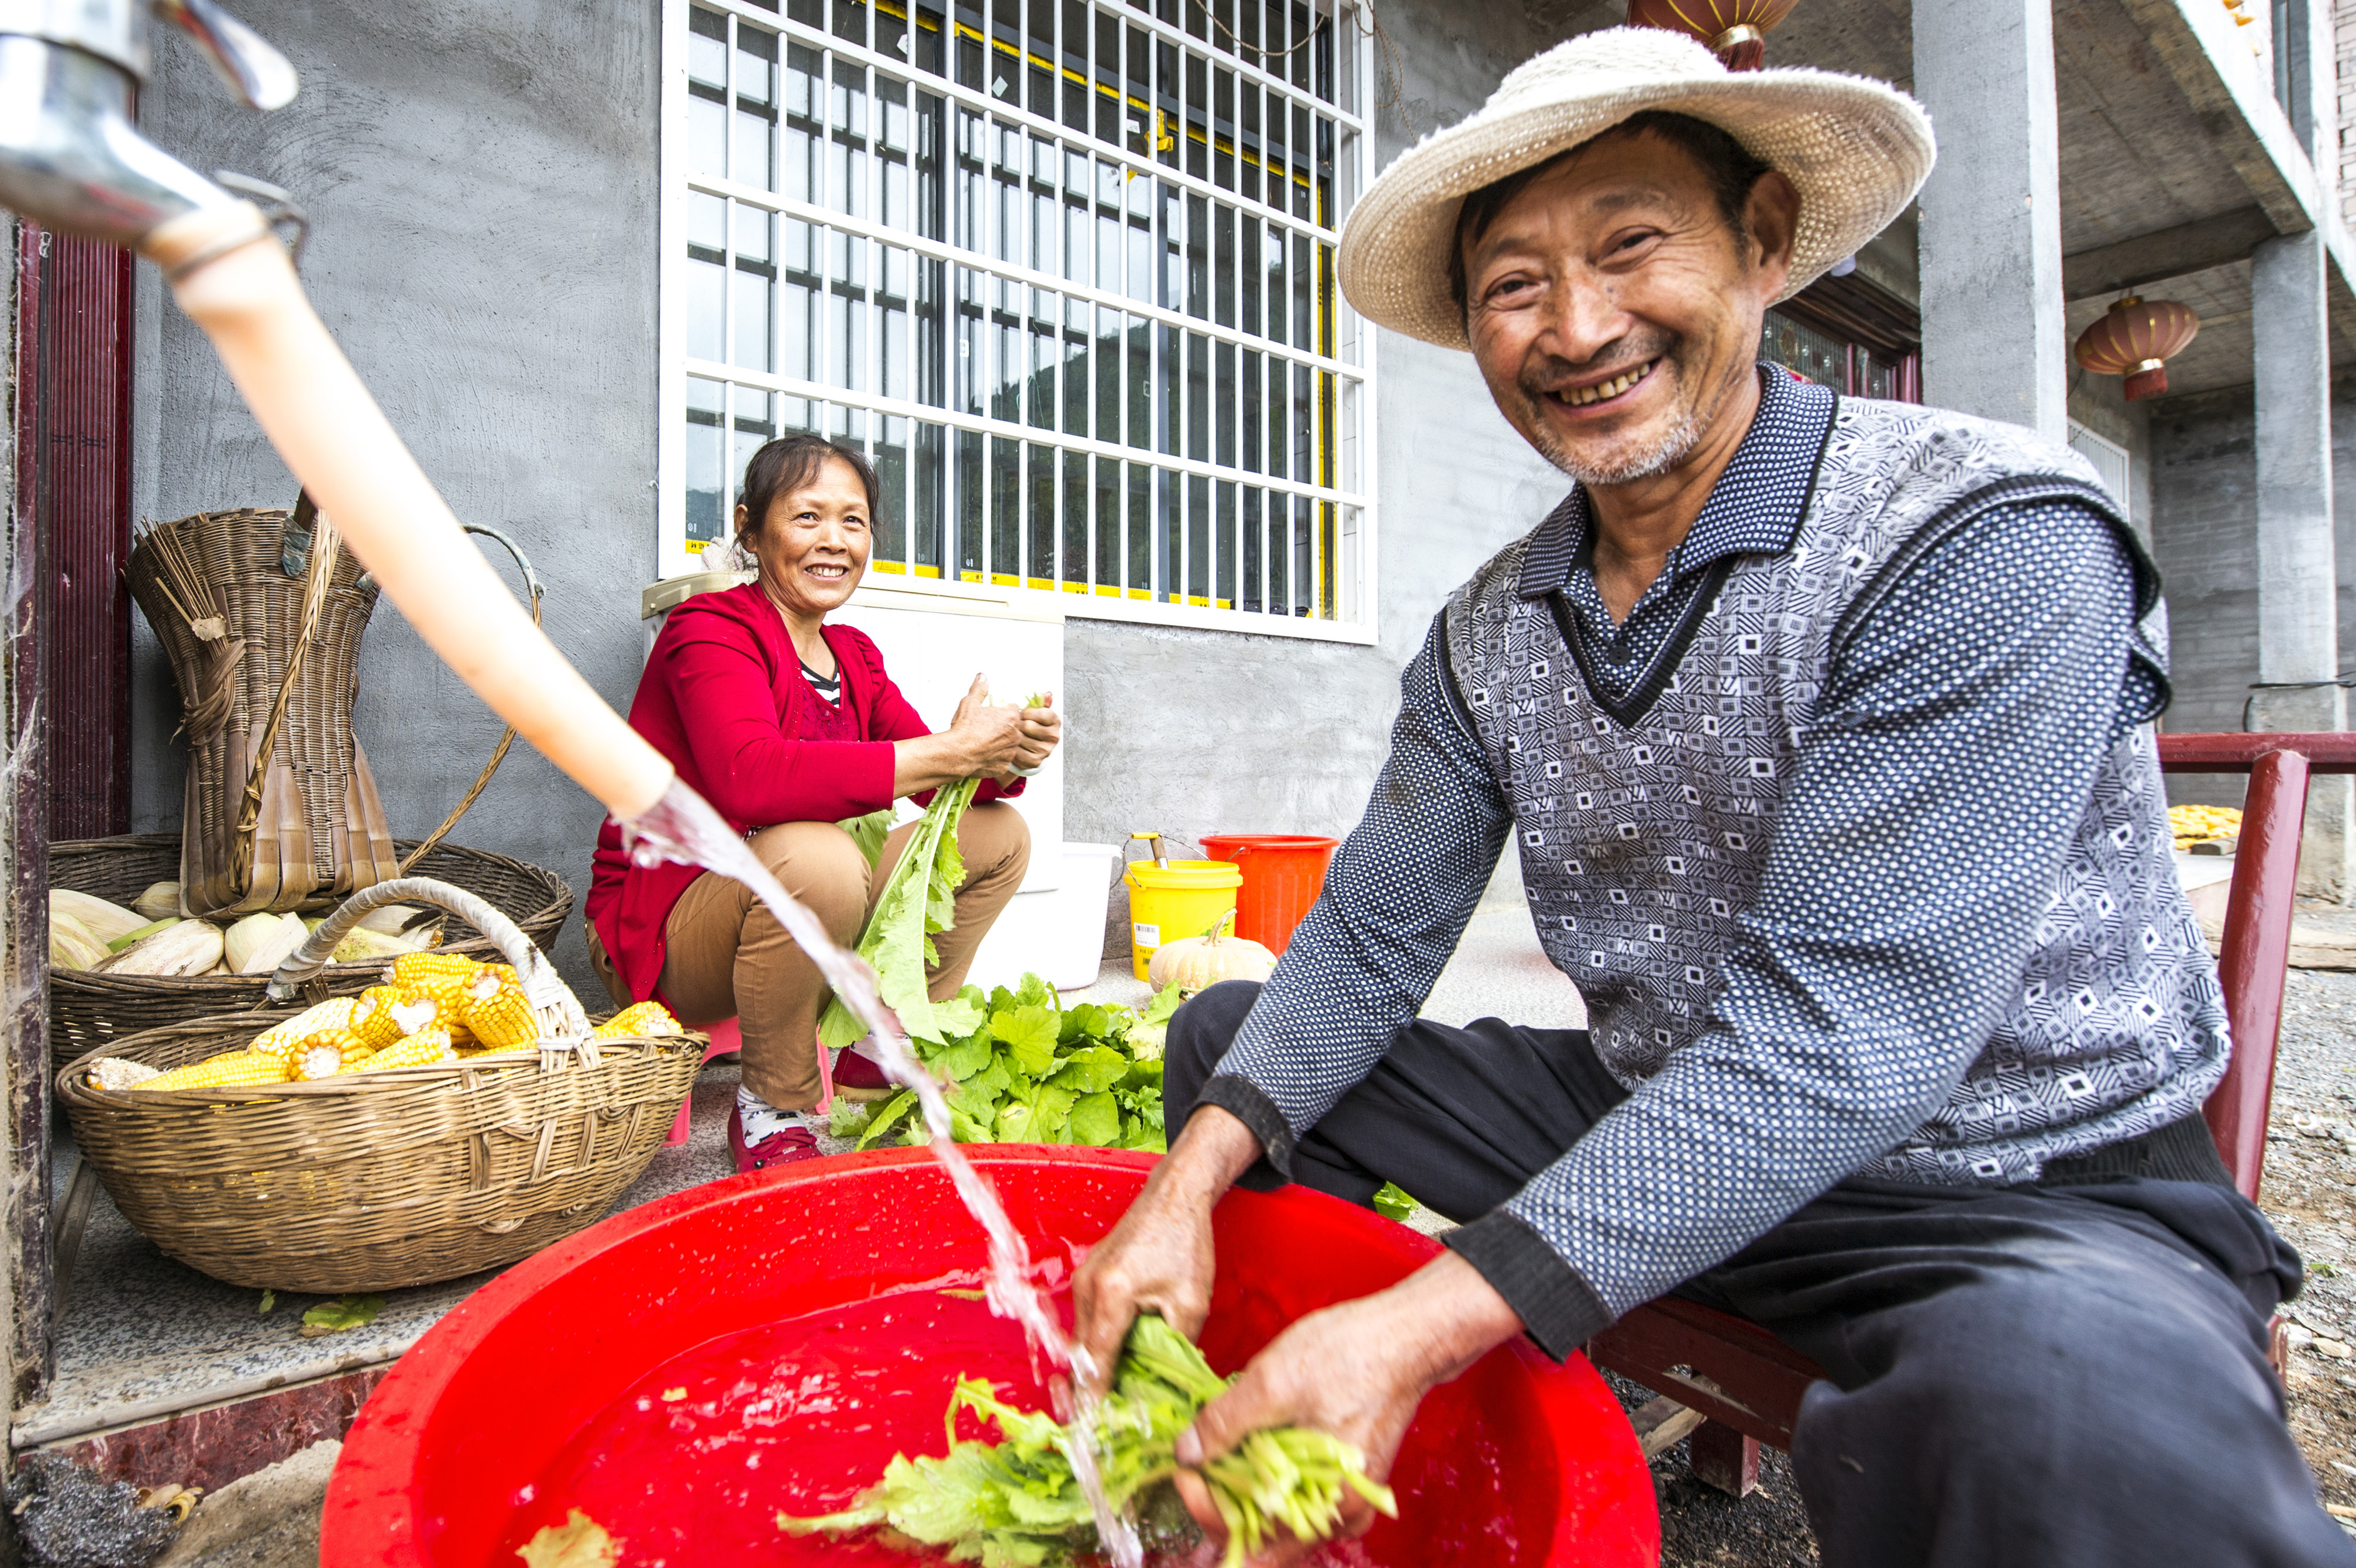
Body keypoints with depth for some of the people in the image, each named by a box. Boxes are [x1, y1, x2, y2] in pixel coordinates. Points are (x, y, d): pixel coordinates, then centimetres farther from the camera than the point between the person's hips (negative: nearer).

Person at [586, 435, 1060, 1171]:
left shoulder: (855, 656, 8)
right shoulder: (711, 628, -15)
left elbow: (932, 774, 0)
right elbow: (749, 778, -35)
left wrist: (1008, 756, -24)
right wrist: (948, 752, -36)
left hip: (782, 905, 7)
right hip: (660, 929, -7)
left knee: (999, 835, 0)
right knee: (816, 855, -39)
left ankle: (882, 1056, 6)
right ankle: (774, 1108, -13)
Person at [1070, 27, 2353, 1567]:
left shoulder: (1990, 539, -20)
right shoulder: (1490, 631, 0)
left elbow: (1844, 1037, -28)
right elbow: (1368, 936, 0)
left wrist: (1423, 1327, -32)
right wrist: (1189, 1184, -15)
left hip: (2029, 1191, -5)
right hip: (1655, 1131, 6)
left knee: (2063, 1427, -41)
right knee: (1230, 1034, 8)